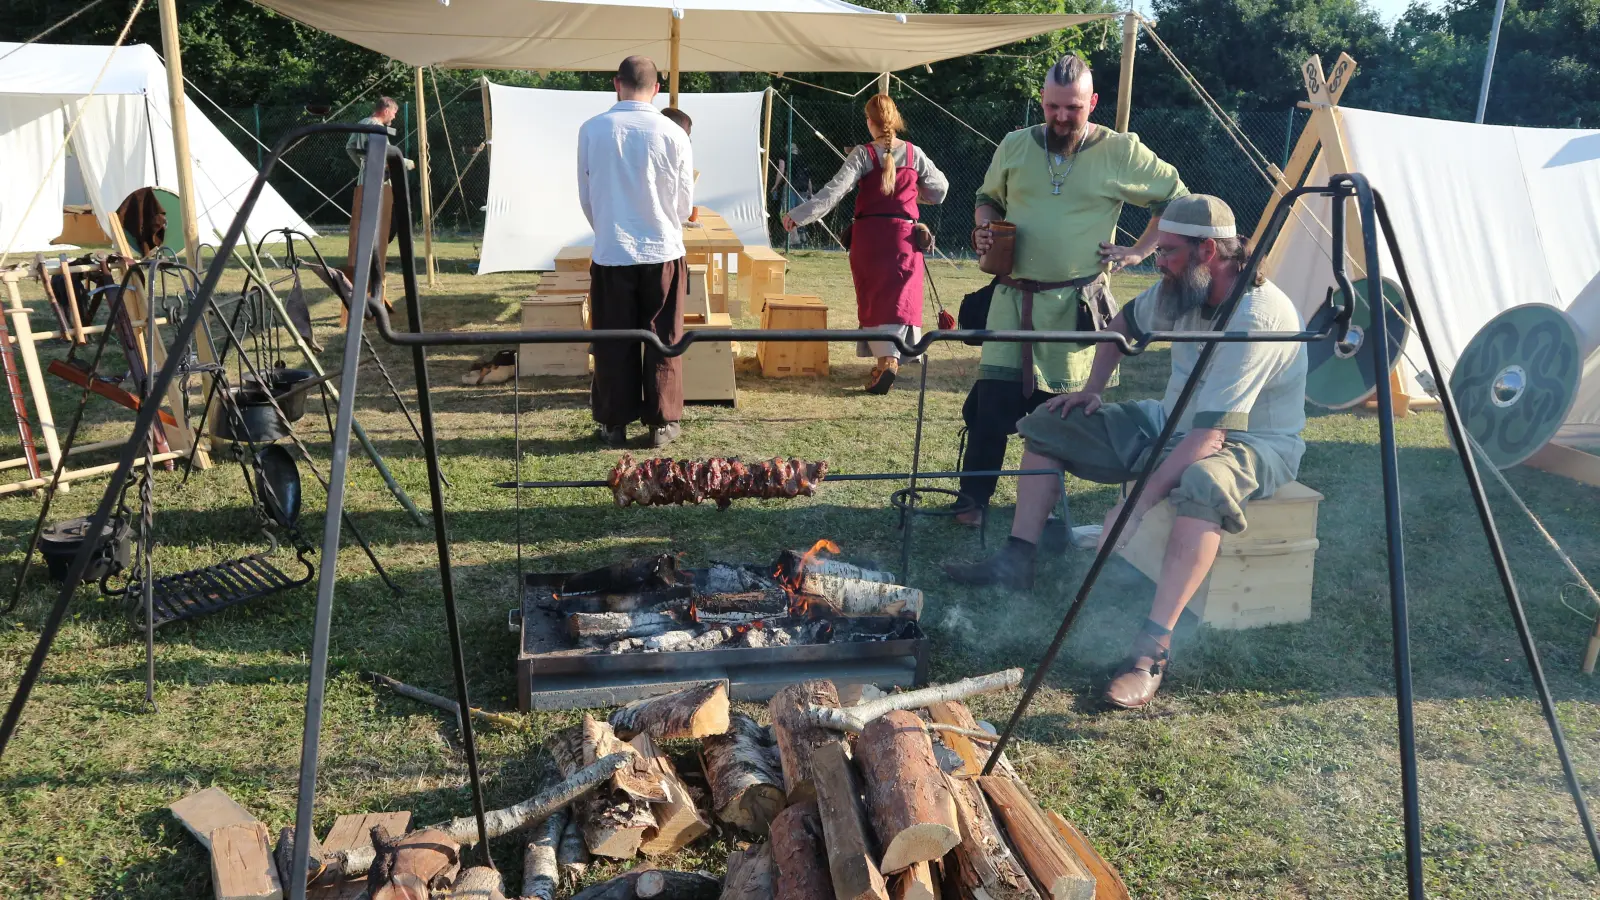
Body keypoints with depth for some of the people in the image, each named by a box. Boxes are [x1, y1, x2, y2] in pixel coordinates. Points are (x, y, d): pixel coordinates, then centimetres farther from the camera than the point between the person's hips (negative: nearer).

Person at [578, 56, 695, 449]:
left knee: (613, 343, 9)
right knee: (663, 340, 10)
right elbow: (685, 203, 2)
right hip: (662, 250, 0)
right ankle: (661, 423, 15)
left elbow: (585, 195, 5)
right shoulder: (673, 134, -6)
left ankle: (613, 424, 16)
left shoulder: (592, 130, -5)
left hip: (610, 252, 0)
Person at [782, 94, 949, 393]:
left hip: (869, 234, -1)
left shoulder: (863, 155, -6)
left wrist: (798, 215, -14)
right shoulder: (914, 154, 1)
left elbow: (834, 191, -14)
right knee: (901, 299, 3)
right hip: (904, 235, 1)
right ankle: (892, 359, -12)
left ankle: (884, 360, 1)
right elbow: (939, 190, 10)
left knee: (874, 298, 8)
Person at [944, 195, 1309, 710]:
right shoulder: (1178, 291, -4)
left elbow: (1209, 438, -36)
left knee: (1202, 485, -45)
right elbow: (1123, 325, 19)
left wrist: (1137, 503, -38)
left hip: (1254, 444, -9)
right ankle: (1016, 562, 2)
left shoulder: (1257, 317, -30)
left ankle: (1154, 648, -42)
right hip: (1173, 423, 9)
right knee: (1047, 424, 3)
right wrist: (1092, 391, 10)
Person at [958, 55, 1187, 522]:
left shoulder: (1120, 151, -2)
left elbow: (1178, 200, 9)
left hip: (1076, 304, -1)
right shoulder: (1015, 146, 6)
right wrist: (983, 230, 0)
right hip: (1013, 298, 2)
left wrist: (1139, 251, 2)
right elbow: (987, 199, 21)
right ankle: (974, 497, 8)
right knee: (992, 402, -6)